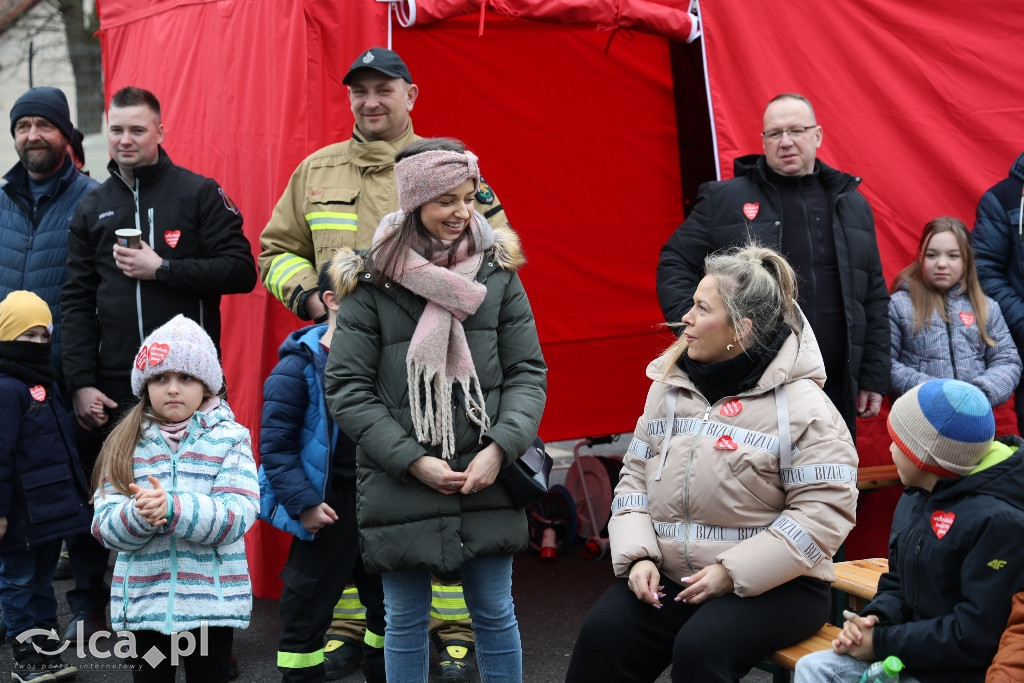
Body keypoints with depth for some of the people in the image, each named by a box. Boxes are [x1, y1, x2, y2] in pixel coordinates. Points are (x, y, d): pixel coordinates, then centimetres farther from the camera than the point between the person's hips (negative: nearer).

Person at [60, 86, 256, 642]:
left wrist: (163, 268, -12)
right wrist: (82, 382, -1)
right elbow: (76, 301, 8)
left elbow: (241, 271, -5)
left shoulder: (198, 194, 2)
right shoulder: (92, 210, 12)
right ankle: (88, 600, 26)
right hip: (113, 386, 3)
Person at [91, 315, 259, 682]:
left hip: (213, 600, -2)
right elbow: (104, 524, -4)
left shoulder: (230, 438, -4)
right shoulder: (126, 444, 3)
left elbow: (238, 514, -16)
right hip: (144, 600, 2)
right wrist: (139, 515, -25)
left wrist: (173, 508, -28)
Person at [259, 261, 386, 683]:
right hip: (328, 509, -5)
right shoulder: (299, 366, -13)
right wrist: (304, 504, -18)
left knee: (388, 603, 16)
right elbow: (275, 445, -13)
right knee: (307, 609, 5)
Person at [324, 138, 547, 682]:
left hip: (487, 481, 2)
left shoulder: (496, 273, 2)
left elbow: (528, 372, 3)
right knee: (406, 620, 11)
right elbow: (347, 390, -5)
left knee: (494, 613, 11)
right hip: (399, 489, -1)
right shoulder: (371, 283, -5)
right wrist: (413, 461, -12)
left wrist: (500, 448, -12)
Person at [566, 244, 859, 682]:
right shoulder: (670, 386, 8)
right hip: (669, 576, 5)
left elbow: (826, 508, -15)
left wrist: (732, 573, -18)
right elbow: (636, 476, 11)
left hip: (771, 584, -4)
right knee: (602, 636, -20)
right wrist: (637, 556, -6)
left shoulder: (801, 404, -9)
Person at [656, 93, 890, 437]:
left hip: (835, 391, 4)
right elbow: (675, 265, 4)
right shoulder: (725, 199, 2)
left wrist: (874, 378, 11)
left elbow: (874, 297, 14)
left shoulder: (851, 205, 12)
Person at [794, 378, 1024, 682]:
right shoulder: (915, 498, 8)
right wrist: (874, 618, -6)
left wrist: (882, 643, -19)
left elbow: (977, 634, -24)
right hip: (910, 652, 9)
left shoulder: (999, 522, -22)